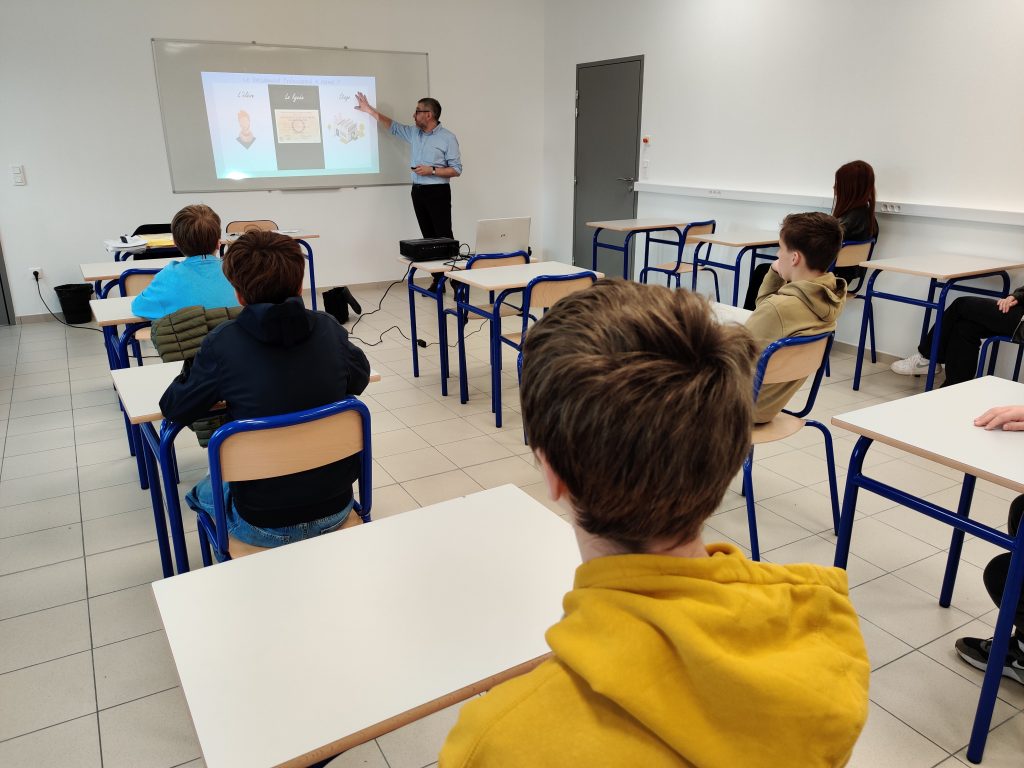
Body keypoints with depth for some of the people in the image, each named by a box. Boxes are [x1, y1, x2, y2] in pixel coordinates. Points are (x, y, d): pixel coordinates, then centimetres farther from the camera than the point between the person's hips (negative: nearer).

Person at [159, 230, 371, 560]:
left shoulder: (223, 343, -17)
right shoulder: (328, 329, -10)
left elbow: (174, 409, -2)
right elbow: (360, 378, 10)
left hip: (265, 526, -3)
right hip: (336, 510, 4)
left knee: (200, 492, 31)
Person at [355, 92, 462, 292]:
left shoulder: (448, 138, -7)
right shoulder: (414, 132, 11)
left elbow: (456, 170, -9)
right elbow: (393, 126, 24)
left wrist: (432, 171, -18)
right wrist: (369, 110, 23)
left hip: (437, 193, -6)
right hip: (418, 192, 6)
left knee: (444, 238, -10)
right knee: (429, 238, 6)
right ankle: (438, 281, 10)